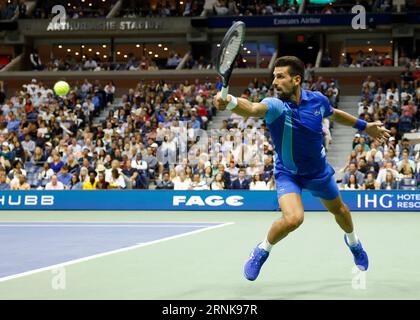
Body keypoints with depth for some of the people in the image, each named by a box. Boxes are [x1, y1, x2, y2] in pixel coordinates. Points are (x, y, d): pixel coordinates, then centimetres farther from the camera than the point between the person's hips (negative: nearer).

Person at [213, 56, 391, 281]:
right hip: (287, 173, -4)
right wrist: (230, 102, -74)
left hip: (318, 171, 4)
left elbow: (335, 114, 9)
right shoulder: (275, 105, -29)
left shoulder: (317, 100, -16)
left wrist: (365, 126, 16)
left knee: (338, 209, 25)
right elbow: (251, 109, -53)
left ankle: (352, 241, 60)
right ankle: (262, 250, 1)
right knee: (293, 218, -29)